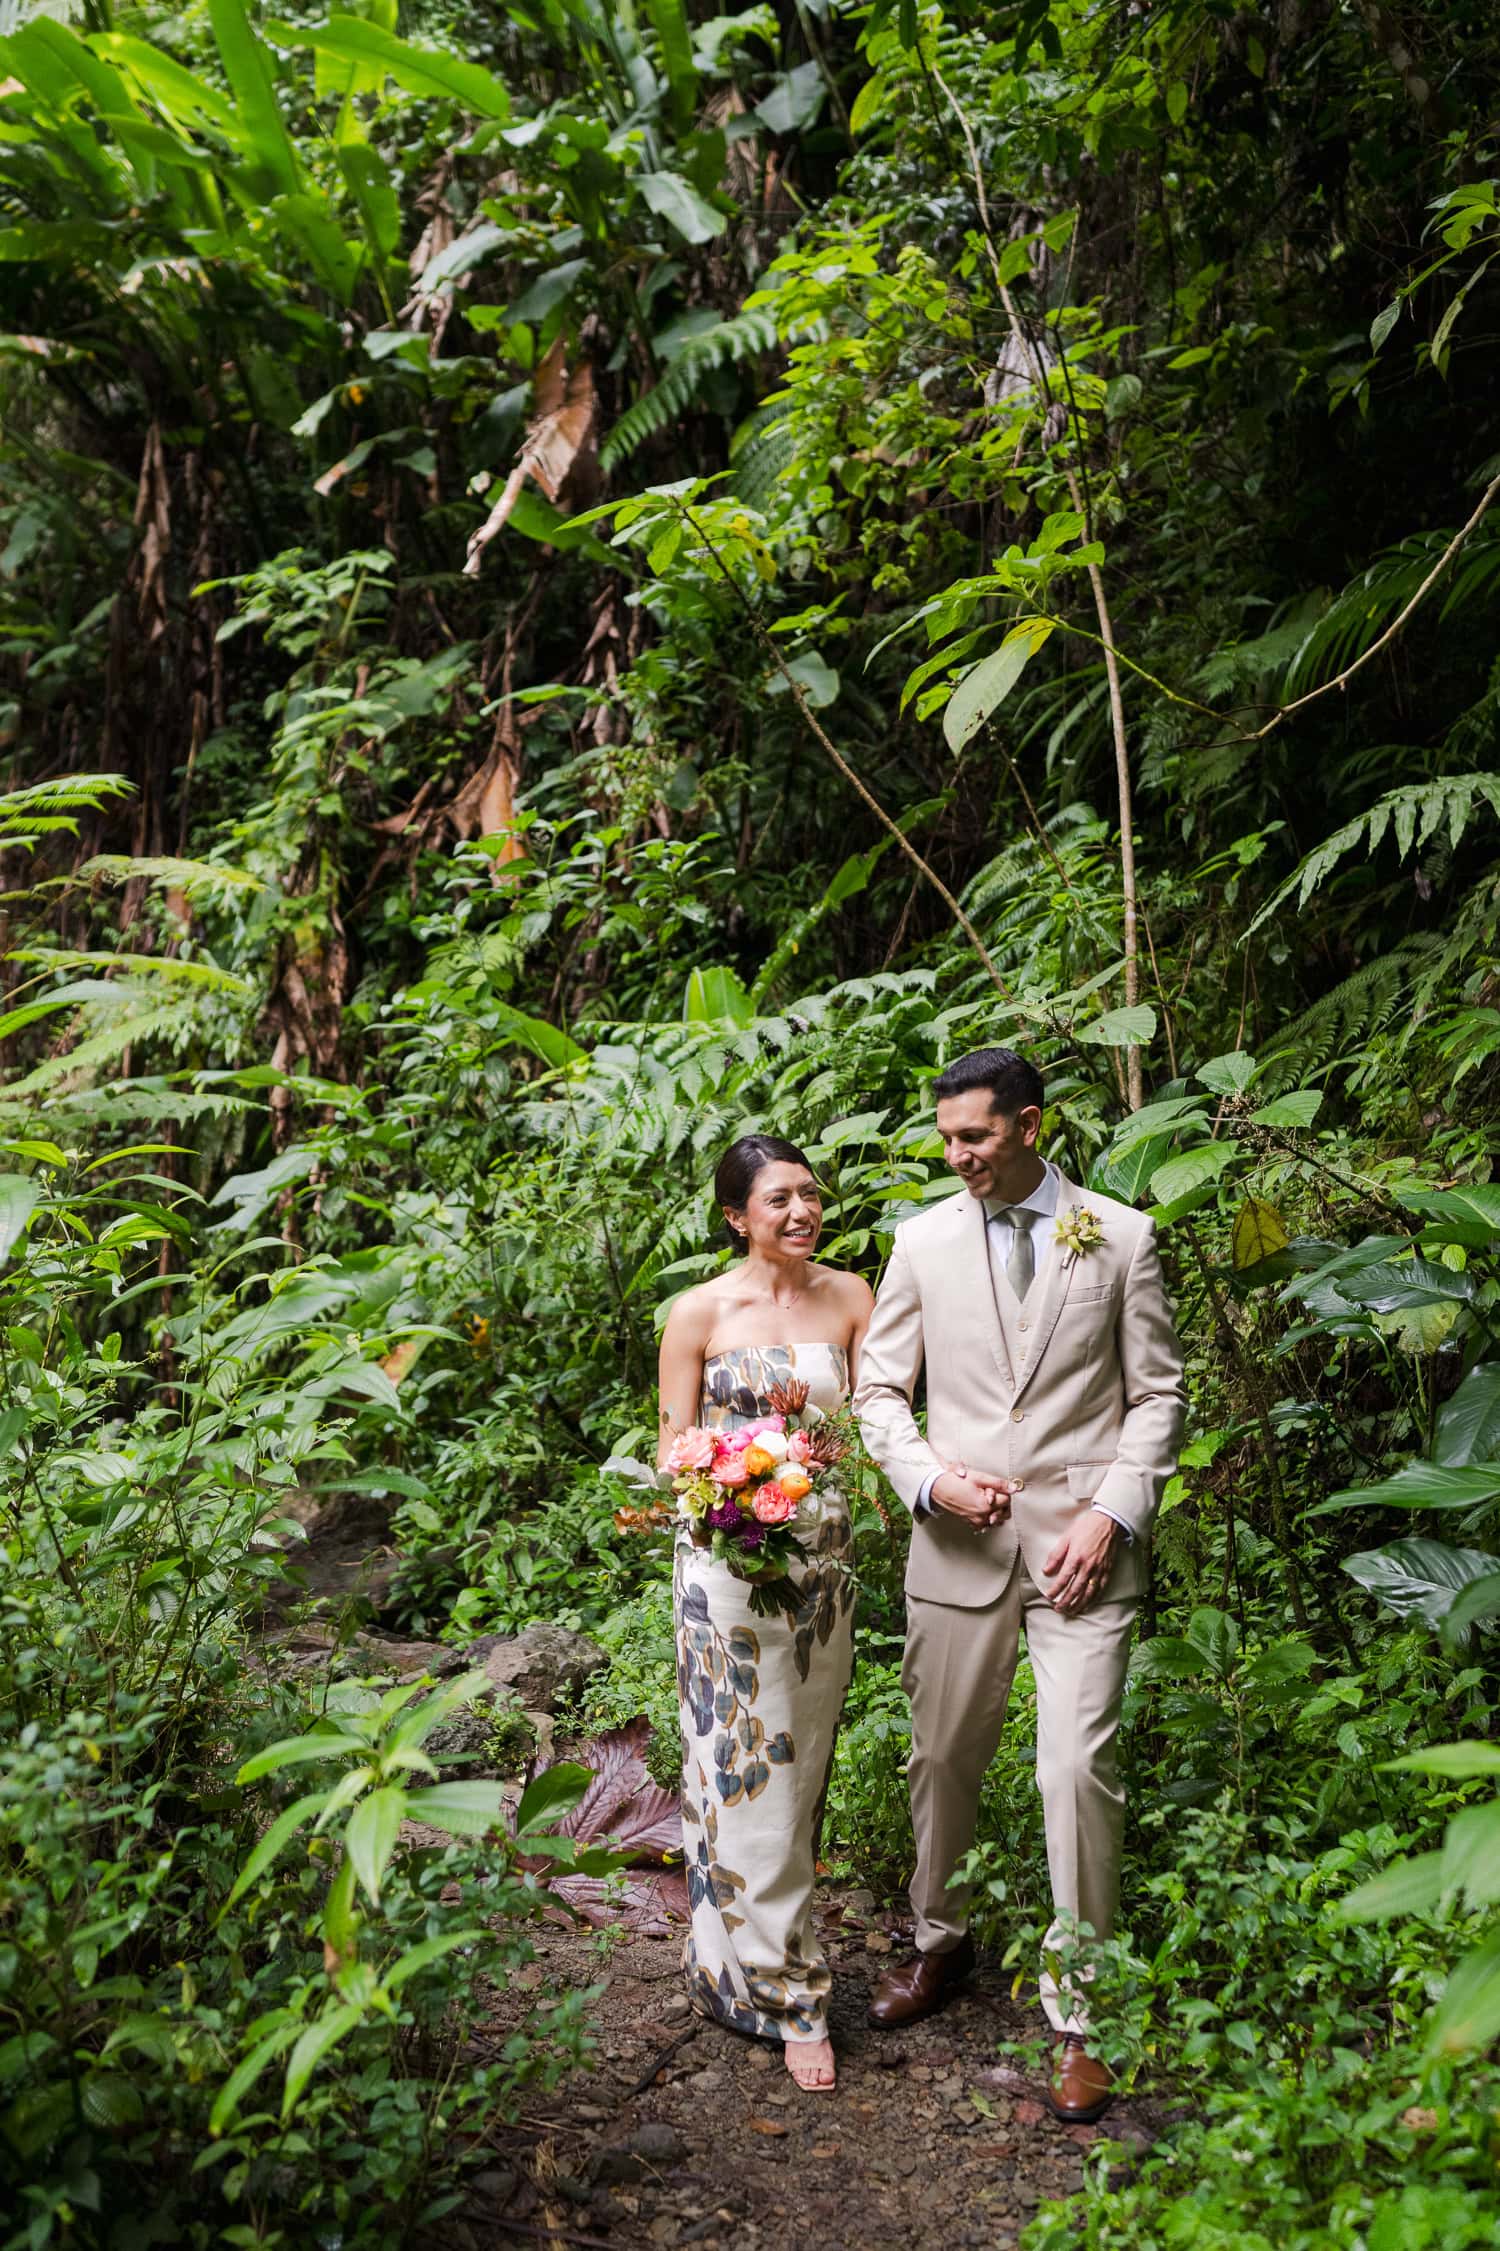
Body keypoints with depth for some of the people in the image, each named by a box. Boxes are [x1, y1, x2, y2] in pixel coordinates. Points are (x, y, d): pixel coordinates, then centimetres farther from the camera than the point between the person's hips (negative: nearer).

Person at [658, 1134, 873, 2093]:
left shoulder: (850, 1296, 3)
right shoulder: (700, 1313, -5)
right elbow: (674, 1451, -1)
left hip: (822, 1555, 4)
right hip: (730, 1557, -4)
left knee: (801, 1762, 13)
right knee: (752, 1770, -1)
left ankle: (747, 1954, 32)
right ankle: (791, 1995, 10)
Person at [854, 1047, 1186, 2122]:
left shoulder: (1121, 1237, 1)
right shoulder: (923, 1239, 6)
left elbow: (1159, 1393, 3)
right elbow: (880, 1388, 9)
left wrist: (1114, 1513, -8)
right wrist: (928, 1476, -8)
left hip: (1082, 1542, -2)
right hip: (959, 1540, 3)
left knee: (1080, 1767, -8)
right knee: (942, 1756, 13)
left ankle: (1078, 2012, 8)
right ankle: (941, 1941, 38)